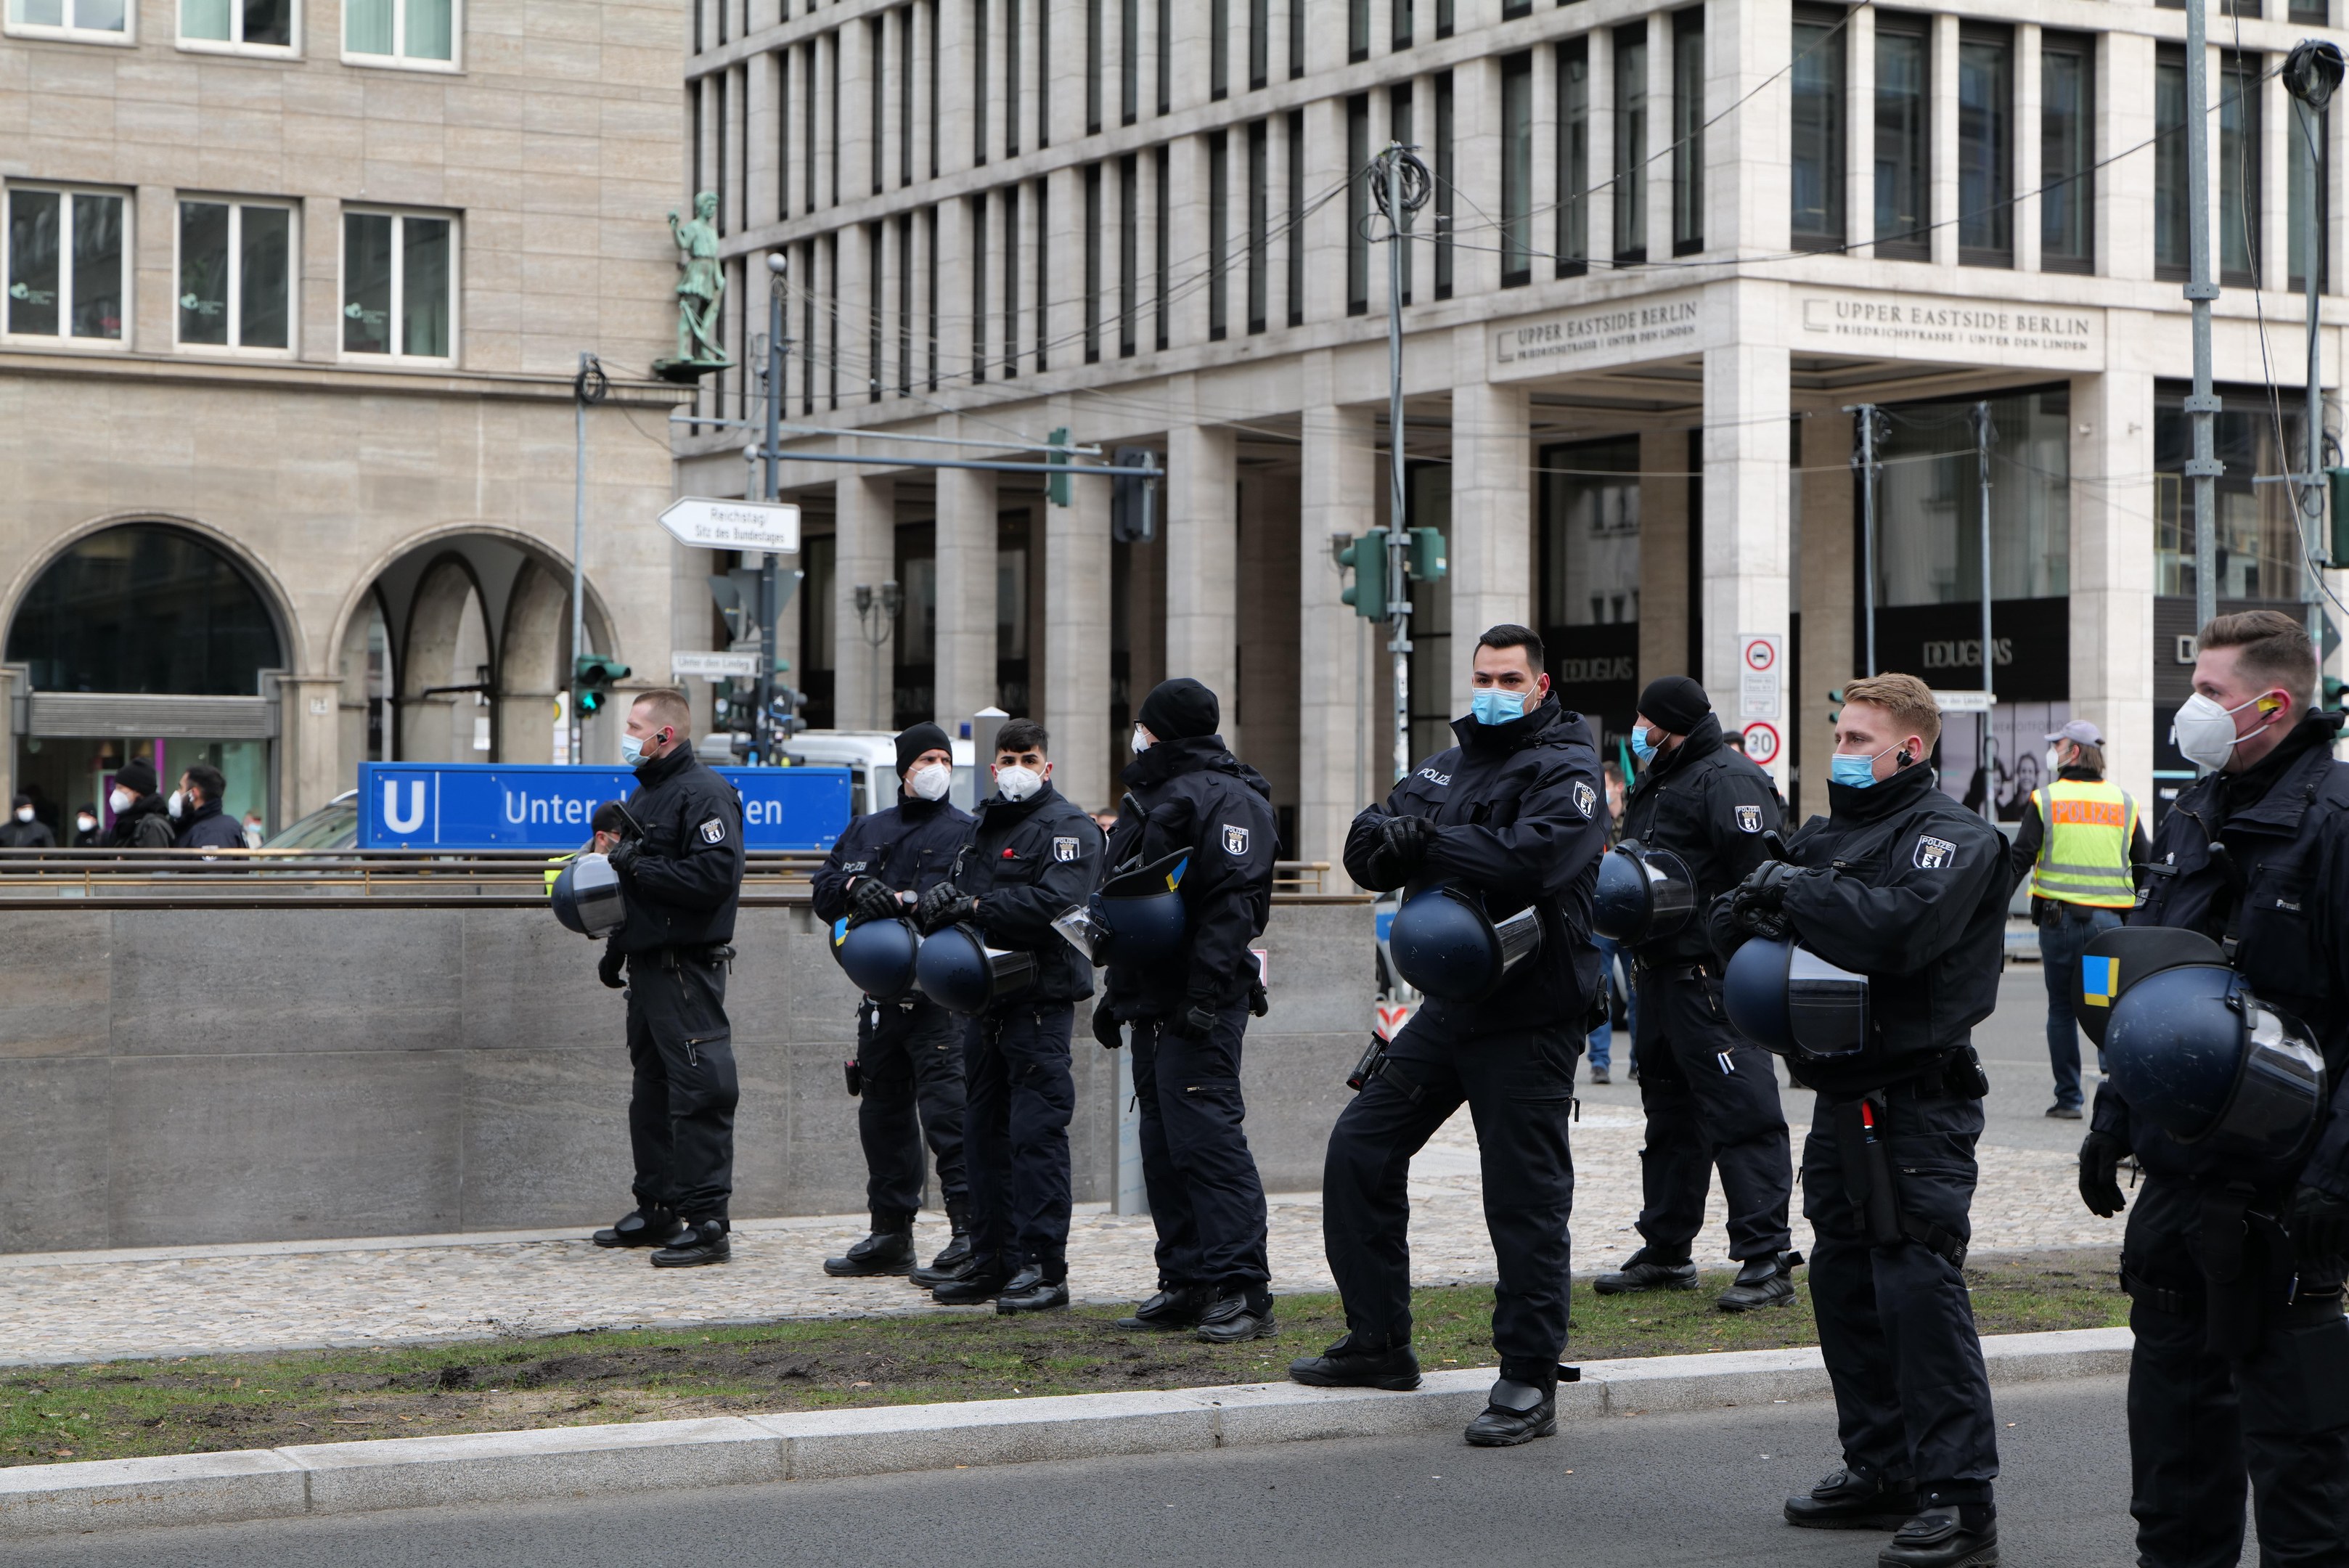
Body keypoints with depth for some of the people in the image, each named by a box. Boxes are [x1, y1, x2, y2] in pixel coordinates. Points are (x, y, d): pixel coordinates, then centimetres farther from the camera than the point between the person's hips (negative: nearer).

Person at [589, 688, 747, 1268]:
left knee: (699, 1093, -10)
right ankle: (657, 1210, 24)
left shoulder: (705, 794, -12)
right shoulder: (643, 793, 19)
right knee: (651, 1090, 15)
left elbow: (715, 875, -24)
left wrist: (637, 867, -19)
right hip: (647, 964, 10)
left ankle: (707, 1221, -10)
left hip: (689, 968, -10)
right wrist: (615, 948, 21)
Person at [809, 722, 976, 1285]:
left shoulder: (967, 832, 1)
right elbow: (825, 893, 11)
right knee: (883, 1112, 12)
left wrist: (901, 901, -19)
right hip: (880, 995, 6)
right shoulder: (867, 831, 19)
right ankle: (890, 1235, 23)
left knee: (947, 1109, -14)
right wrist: (856, 886, -9)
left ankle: (970, 1233, -13)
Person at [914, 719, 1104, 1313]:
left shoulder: (1067, 827, -4)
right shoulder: (984, 826, 21)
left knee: (1035, 1133, -9)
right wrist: (938, 902, -5)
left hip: (1041, 1000, -8)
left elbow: (1055, 901, -19)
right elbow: (958, 891, 19)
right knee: (984, 1131, 10)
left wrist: (976, 907, -18)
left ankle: (1042, 1268, -7)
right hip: (984, 1000, 8)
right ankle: (992, 1260, 17)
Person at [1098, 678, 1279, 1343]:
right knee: (1164, 1147, 10)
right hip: (1153, 1004, 10)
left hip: (1199, 1011, -10)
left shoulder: (1225, 800, -10)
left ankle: (1243, 1289, -13)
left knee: (1207, 1139, -14)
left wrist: (1206, 995, -26)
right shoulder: (1150, 798, 22)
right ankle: (1187, 1283, 14)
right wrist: (1116, 993, 24)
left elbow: (1233, 905, -20)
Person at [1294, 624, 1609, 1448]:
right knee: (1359, 1149, 8)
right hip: (1450, 1004, 8)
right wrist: (1390, 835, -17)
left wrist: (1425, 843, -18)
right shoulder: (1447, 767, 16)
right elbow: (1365, 845, 8)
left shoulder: (1565, 771, -8)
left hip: (1530, 1016, -8)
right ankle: (1379, 1342, 19)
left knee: (1524, 1195, -4)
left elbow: (1533, 855, -27)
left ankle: (1530, 1379, 5)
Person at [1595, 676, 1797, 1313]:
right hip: (1663, 972, 11)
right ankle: (1665, 1252, 27)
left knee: (1741, 1113, -11)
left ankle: (1766, 1258, -12)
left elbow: (1759, 876, -21)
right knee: (1670, 1114, 17)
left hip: (1713, 978, -11)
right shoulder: (1658, 783, 20)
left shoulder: (1728, 780, -12)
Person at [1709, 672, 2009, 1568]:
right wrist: (1756, 913, -12)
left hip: (1918, 1102, -8)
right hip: (1842, 1097, 8)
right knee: (1845, 1283, 12)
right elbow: (1730, 923, 12)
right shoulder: (1826, 835, 17)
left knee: (1919, 1285, -13)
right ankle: (1882, 1470, 24)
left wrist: (1792, 892, -12)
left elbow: (1894, 929, -26)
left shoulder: (1952, 839, -7)